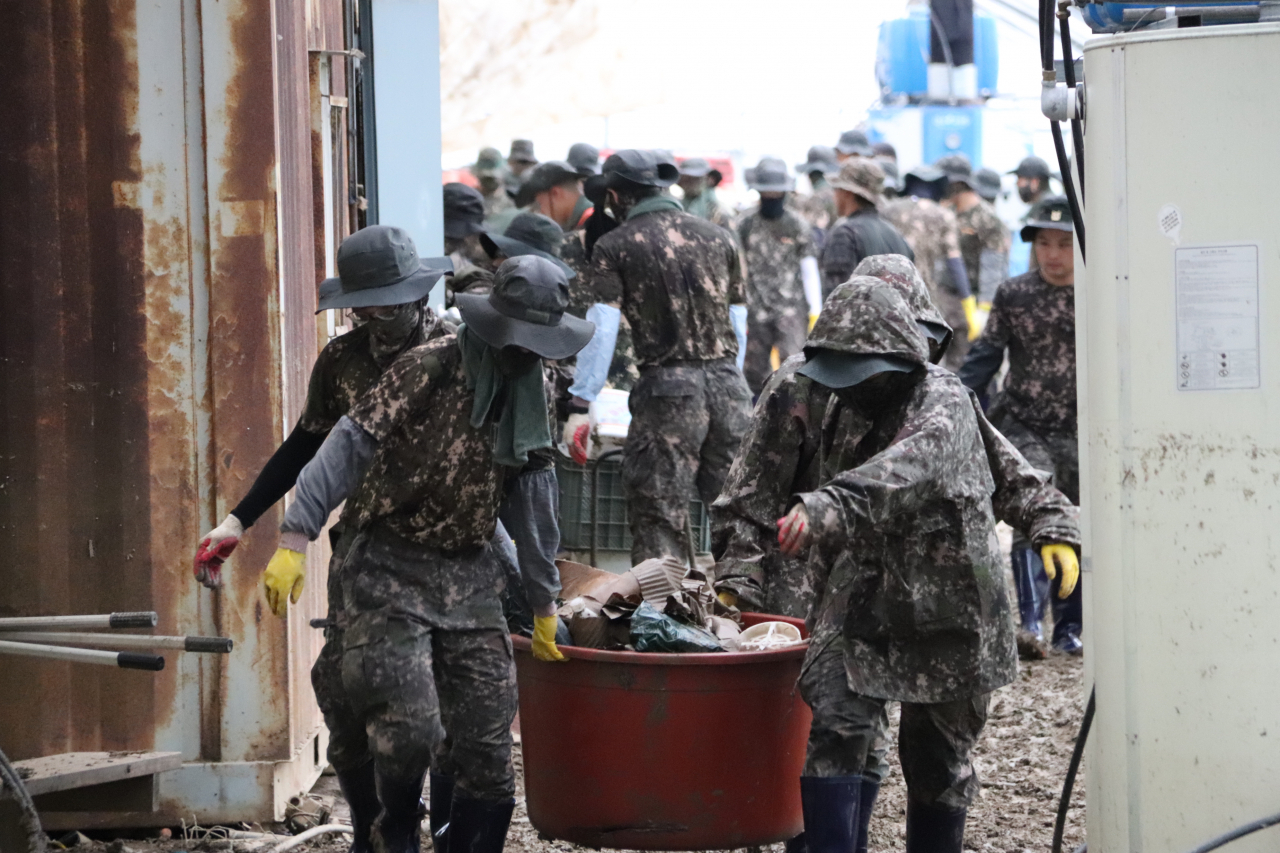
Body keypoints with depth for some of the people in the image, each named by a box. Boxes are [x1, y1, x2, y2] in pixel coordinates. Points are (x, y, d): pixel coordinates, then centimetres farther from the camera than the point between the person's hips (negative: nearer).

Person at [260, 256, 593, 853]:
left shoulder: (530, 397, 8)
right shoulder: (429, 368, -11)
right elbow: (350, 446, -14)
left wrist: (543, 605, 22)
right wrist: (295, 539, -22)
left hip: (470, 576, 5)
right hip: (391, 572, -5)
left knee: (488, 749, -1)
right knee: (410, 725, -16)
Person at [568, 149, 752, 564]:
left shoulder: (615, 246, 0)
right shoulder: (718, 237, 13)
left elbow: (601, 330, -7)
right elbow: (738, 323, 15)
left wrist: (580, 405, -7)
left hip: (666, 388, -4)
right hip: (728, 384, 4)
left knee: (658, 516, -1)